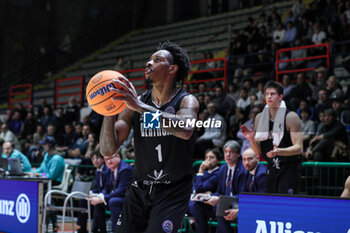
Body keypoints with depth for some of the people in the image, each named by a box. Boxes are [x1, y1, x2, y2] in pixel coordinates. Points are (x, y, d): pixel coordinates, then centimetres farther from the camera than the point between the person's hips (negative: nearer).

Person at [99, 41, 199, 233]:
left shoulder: (187, 101, -8)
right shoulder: (135, 103, 2)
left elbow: (186, 130, -34)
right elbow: (108, 150, -3)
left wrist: (140, 106, -40)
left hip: (173, 191, -4)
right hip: (139, 189, 4)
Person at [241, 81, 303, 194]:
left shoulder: (291, 117, -10)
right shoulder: (260, 118, 7)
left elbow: (298, 148, -15)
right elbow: (259, 151, 11)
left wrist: (278, 151, -31)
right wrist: (251, 139, -9)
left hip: (289, 169, -6)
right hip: (272, 168, 6)